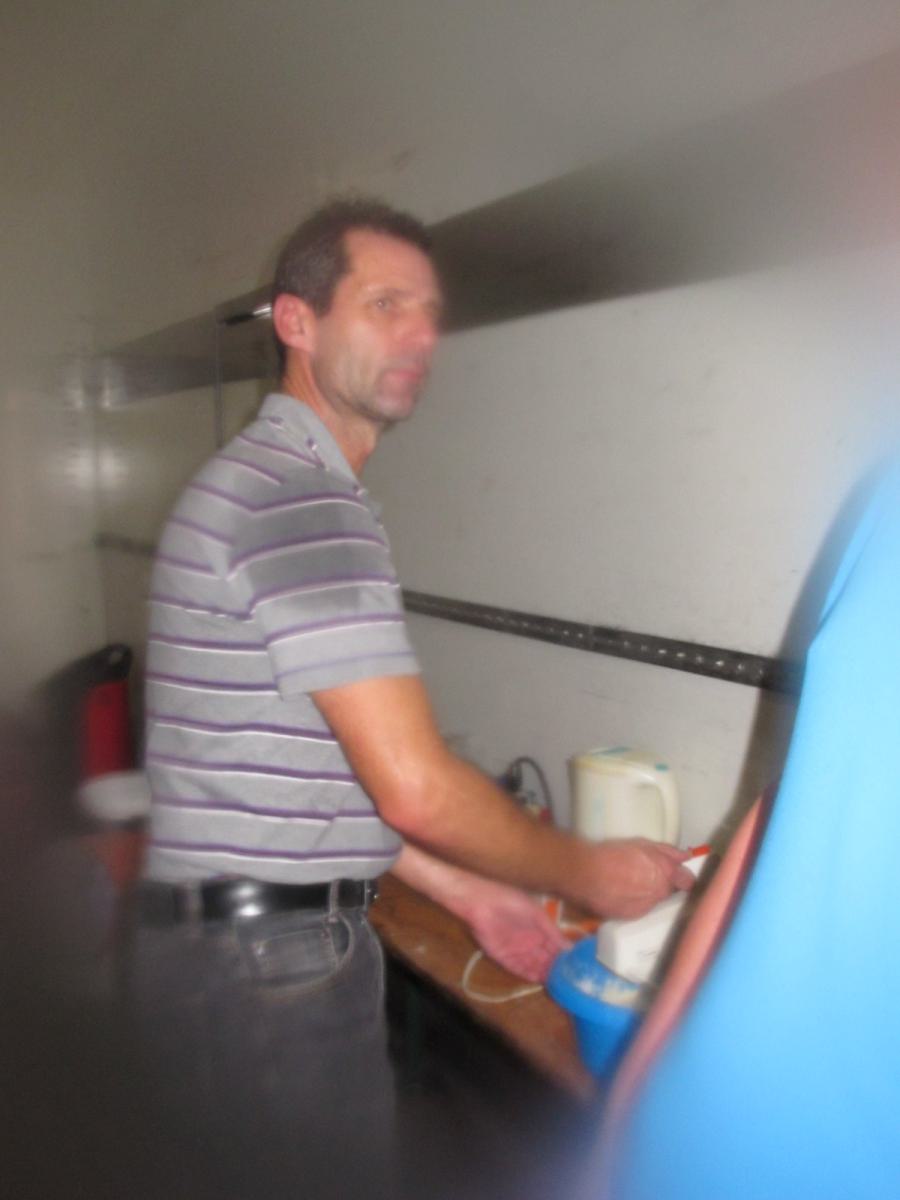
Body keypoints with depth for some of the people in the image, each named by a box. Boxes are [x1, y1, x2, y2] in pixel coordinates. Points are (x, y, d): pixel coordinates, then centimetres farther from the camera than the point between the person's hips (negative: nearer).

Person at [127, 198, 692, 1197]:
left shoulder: (258, 483, 12)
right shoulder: (304, 498, -21)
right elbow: (415, 788, -24)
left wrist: (470, 894, 12)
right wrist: (587, 873, -7)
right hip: (270, 963, -9)